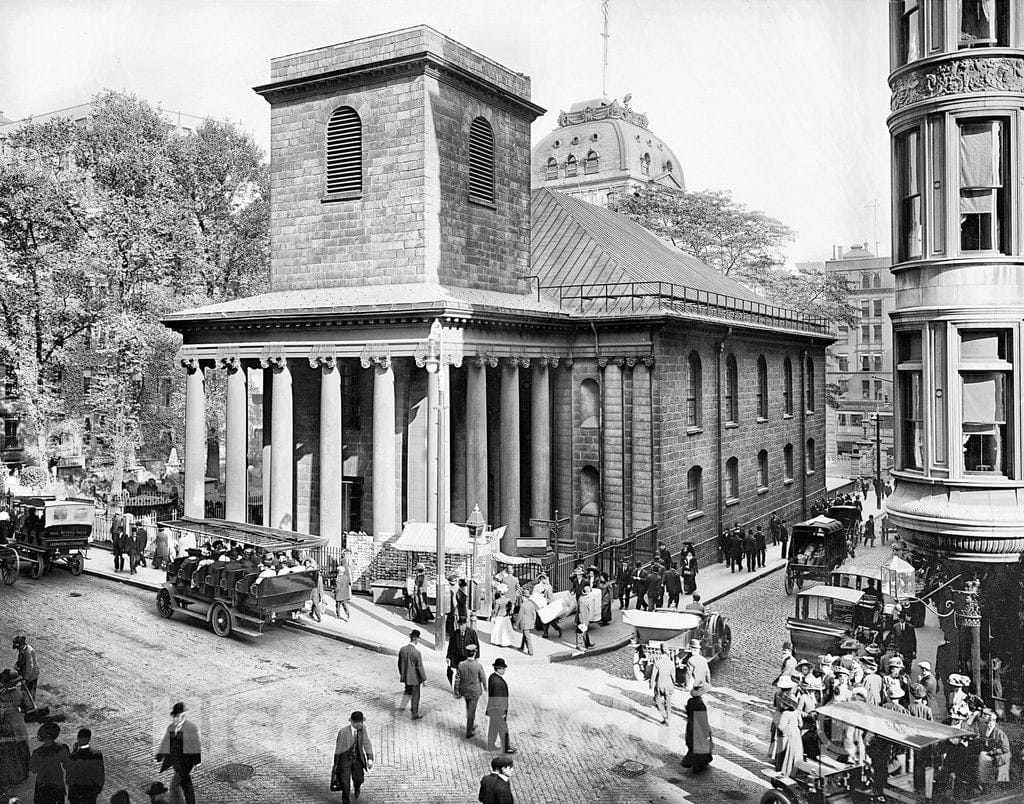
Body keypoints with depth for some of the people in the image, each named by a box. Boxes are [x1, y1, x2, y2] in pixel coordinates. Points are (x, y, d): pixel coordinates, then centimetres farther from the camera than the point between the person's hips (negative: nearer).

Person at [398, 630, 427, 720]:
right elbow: (420, 667, -19)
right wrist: (424, 679, -8)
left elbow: (399, 663, 5)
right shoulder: (417, 652, -25)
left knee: (408, 690, 30)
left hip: (405, 676, 5)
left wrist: (401, 673, 20)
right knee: (415, 695, 12)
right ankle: (415, 714, 23)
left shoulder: (402, 649, -8)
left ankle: (402, 706, 28)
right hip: (415, 678, -5)